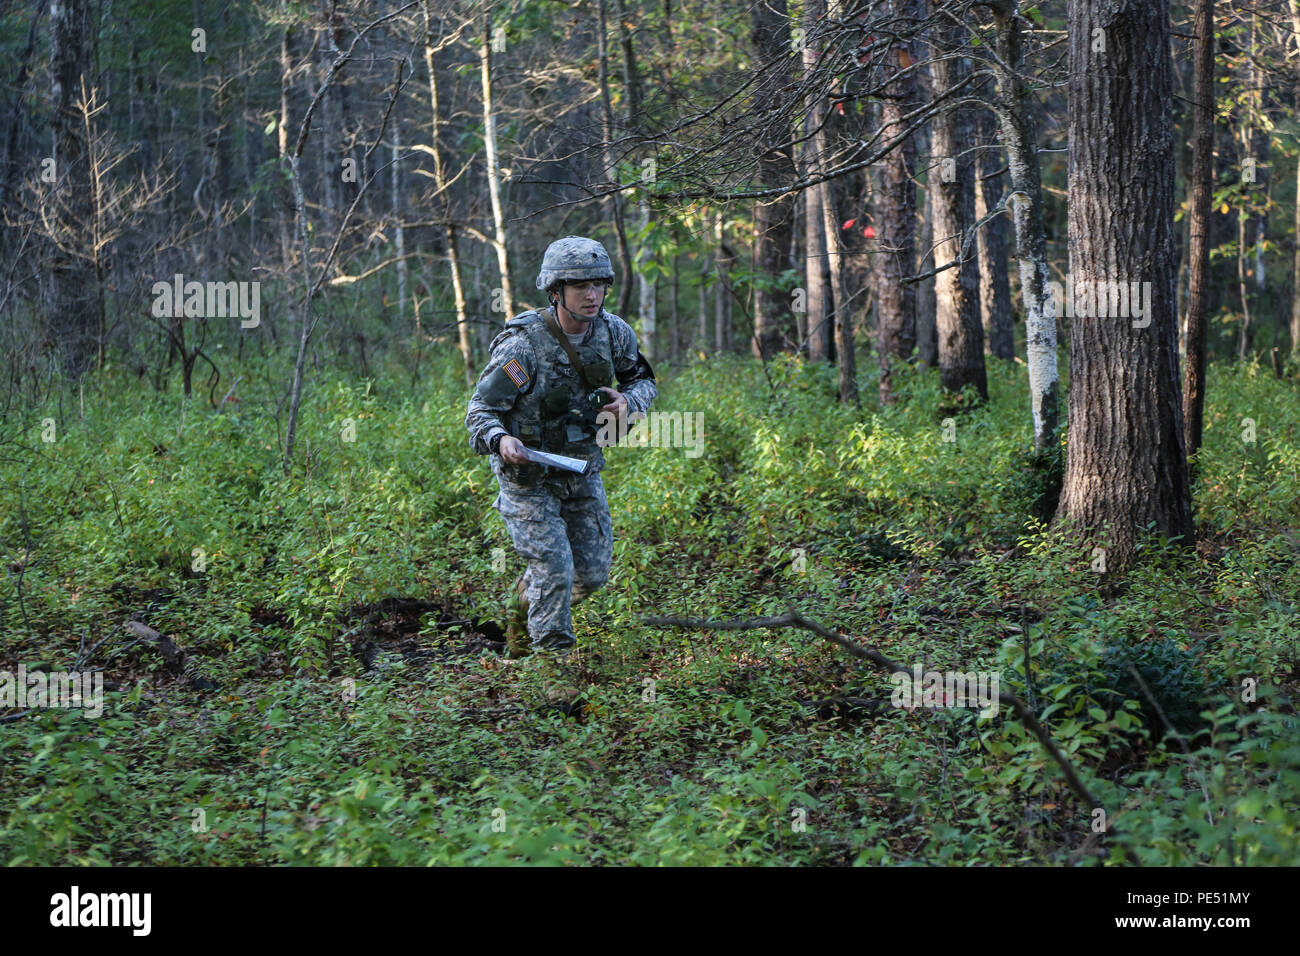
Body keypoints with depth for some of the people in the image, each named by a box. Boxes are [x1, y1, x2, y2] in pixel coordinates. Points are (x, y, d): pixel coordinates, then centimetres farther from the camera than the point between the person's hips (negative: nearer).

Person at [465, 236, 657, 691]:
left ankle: (526, 600, 39)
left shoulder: (614, 333, -9)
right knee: (555, 569, -15)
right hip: (527, 477, -5)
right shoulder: (523, 346, -25)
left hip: (582, 470, 5)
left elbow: (644, 380, 9)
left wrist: (627, 401, -15)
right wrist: (500, 440, -42)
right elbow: (481, 409, -20)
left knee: (592, 573, 9)